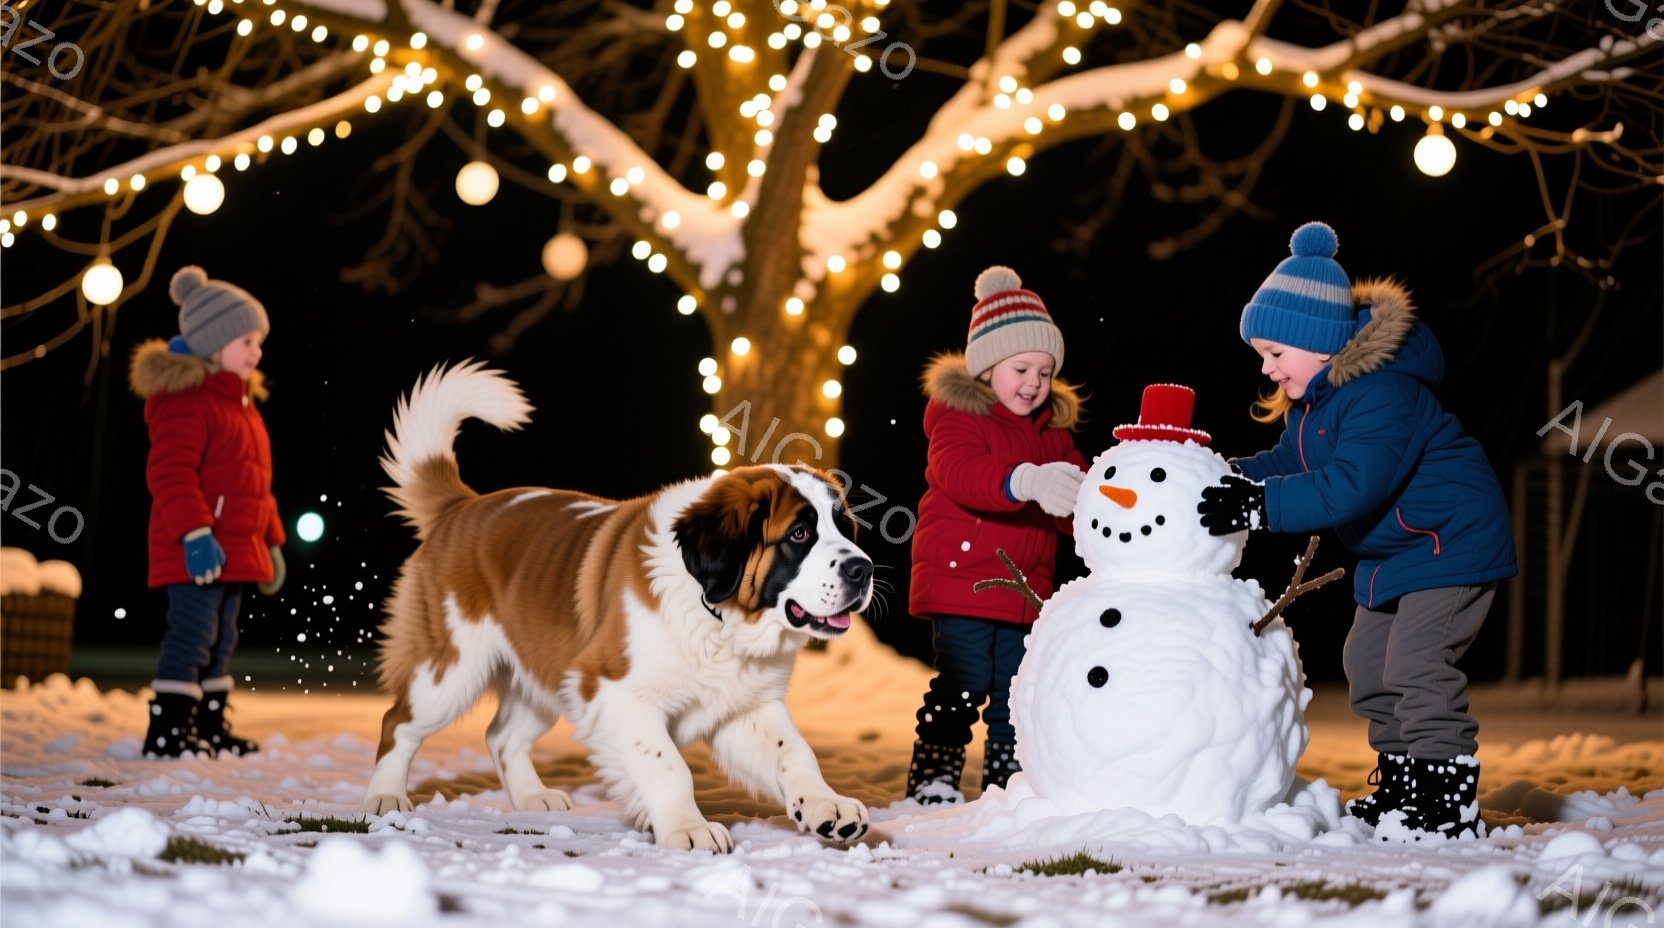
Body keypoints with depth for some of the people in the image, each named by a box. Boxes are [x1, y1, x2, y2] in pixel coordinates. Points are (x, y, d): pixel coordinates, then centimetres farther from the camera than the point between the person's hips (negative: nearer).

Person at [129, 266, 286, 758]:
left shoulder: (239, 400, 19)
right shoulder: (186, 398, -13)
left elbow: (256, 482, 25)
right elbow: (169, 471, -23)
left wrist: (271, 541, 25)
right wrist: (194, 533, -30)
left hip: (234, 549, 10)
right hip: (198, 550, -10)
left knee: (220, 640, 14)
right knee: (193, 634, -10)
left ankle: (209, 727, 23)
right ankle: (165, 730, -7)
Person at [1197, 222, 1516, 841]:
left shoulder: (1381, 393, -28)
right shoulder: (1311, 400, 5)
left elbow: (1351, 485, -36)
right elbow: (1290, 463, 13)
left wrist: (1260, 504, -39)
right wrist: (1229, 476, -5)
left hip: (1453, 536, -11)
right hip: (1393, 549, 11)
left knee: (1415, 662, -18)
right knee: (1368, 660, 14)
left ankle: (1450, 806, -14)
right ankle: (1400, 786, 24)